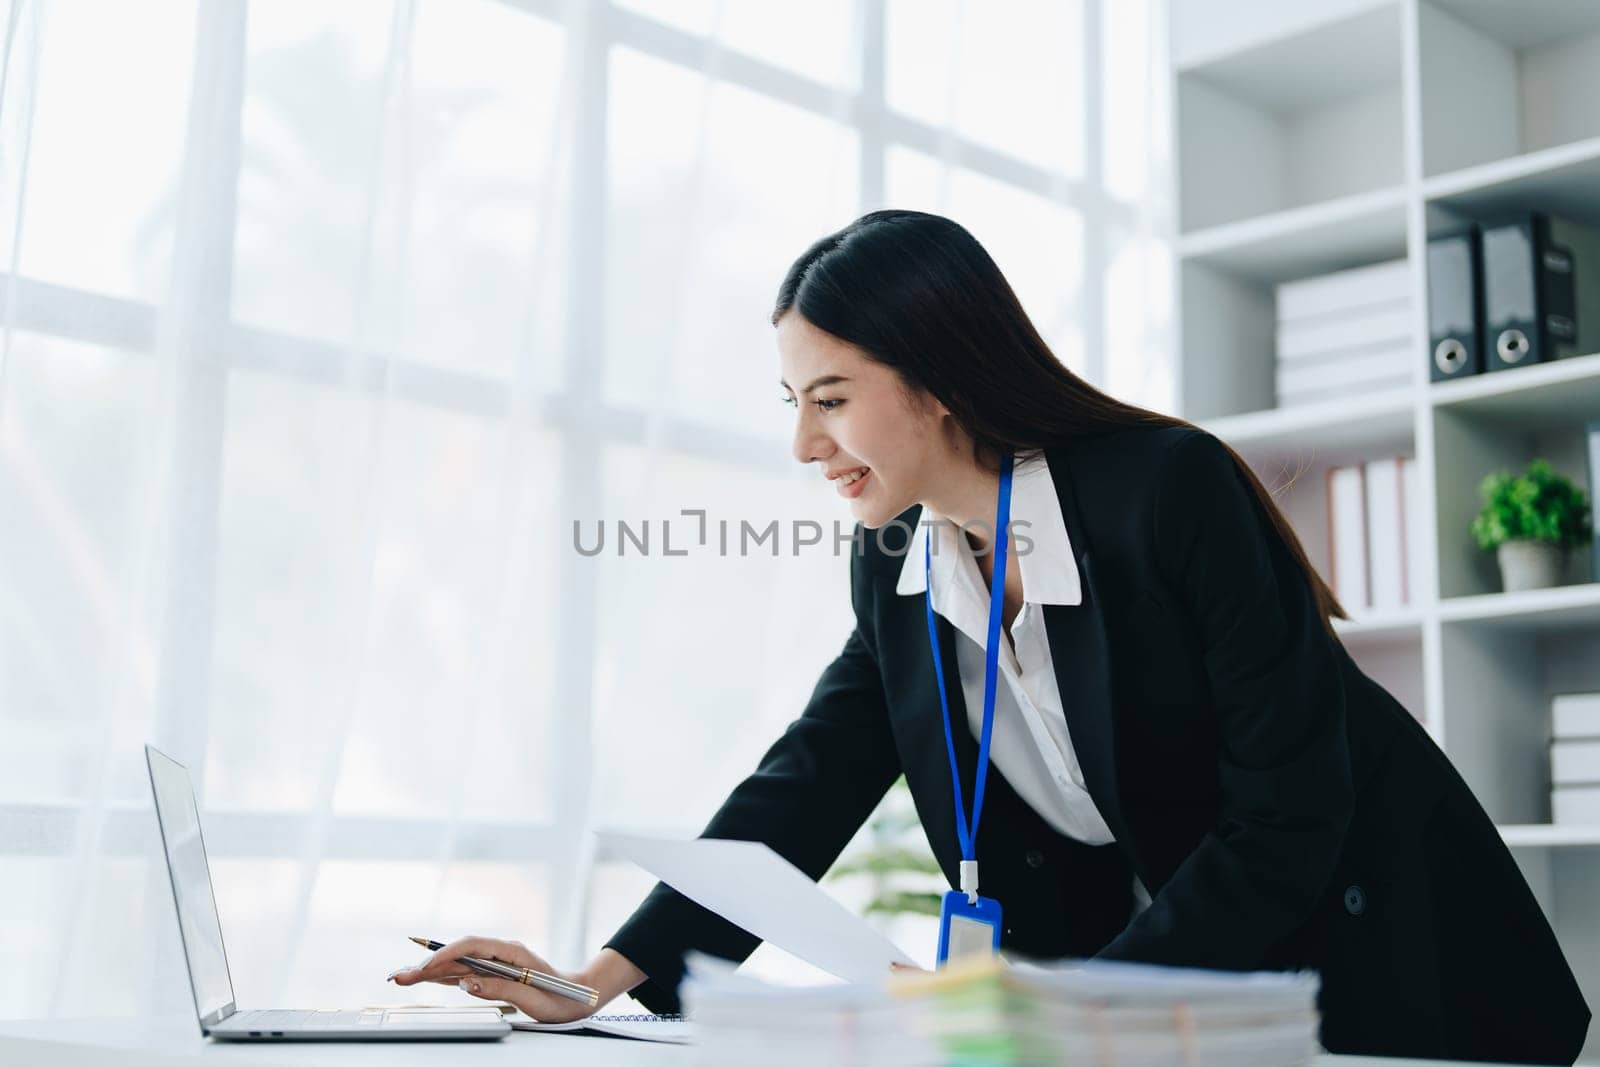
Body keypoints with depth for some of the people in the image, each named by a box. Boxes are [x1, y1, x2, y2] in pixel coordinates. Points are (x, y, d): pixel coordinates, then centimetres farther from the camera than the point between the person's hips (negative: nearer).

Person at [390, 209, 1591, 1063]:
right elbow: (813, 780, -5)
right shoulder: (897, 570, -4)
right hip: (1139, 946, 5)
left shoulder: (1171, 489, -24)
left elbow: (1289, 820, -24)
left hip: (1370, 946, -5)